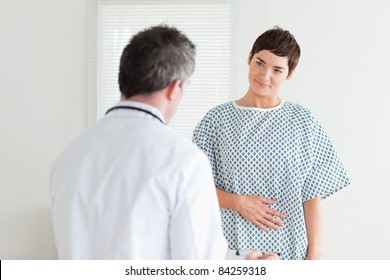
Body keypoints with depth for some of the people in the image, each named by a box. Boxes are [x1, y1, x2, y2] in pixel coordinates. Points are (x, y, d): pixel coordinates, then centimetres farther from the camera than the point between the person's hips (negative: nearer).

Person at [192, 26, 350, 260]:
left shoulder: (303, 122, 0)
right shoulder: (218, 118, -2)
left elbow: (312, 196, 1)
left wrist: (314, 252, -3)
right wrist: (238, 202, -15)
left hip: (287, 248, 1)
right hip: (232, 244, 0)